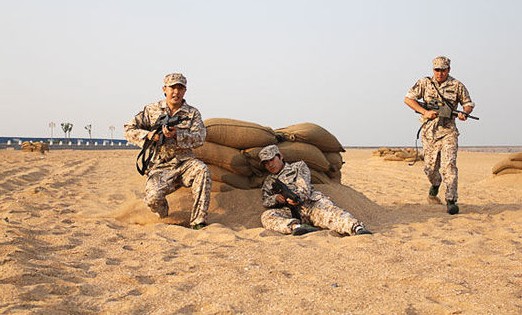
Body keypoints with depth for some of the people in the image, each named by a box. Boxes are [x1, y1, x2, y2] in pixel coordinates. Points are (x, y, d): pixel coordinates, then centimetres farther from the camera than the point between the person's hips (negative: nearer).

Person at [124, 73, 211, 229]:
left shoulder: (192, 113, 9)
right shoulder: (151, 110, 10)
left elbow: (199, 138, -5)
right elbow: (129, 130, 7)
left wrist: (177, 135, -22)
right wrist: (148, 135, -13)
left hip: (185, 162, 1)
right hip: (160, 166, 0)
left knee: (202, 170, -34)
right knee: (153, 198, -28)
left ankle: (198, 222, -26)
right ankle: (165, 220, 10)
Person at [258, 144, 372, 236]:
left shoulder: (298, 166, 21)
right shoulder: (268, 182, 29)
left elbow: (305, 187, 4)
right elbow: (265, 202, 15)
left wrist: (298, 196, -19)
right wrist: (276, 198, -8)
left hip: (312, 203, -1)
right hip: (292, 213, 2)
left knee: (330, 213, -34)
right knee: (266, 216, -29)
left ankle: (356, 228, -60)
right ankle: (295, 227, -55)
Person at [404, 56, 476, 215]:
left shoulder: (457, 86, 3)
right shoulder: (424, 83, 4)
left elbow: (469, 104, 12)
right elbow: (408, 99, 1)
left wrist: (464, 113, -11)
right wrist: (425, 112, -10)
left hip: (448, 132, -1)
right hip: (429, 132, 2)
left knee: (449, 165, -14)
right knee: (430, 167, 11)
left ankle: (451, 200, -13)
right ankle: (435, 185, 44)